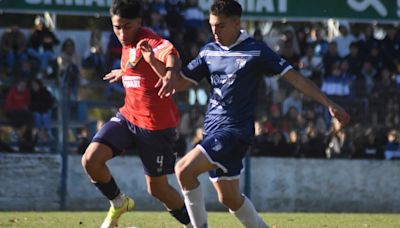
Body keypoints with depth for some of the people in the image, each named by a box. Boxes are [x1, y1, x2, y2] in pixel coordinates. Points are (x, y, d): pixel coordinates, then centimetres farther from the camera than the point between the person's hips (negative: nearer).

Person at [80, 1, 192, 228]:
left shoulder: (150, 41, -19)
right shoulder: (128, 44, 7)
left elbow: (170, 55, -43)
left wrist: (170, 75, -65)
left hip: (156, 124, -7)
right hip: (128, 116, 7)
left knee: (157, 188, 1)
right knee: (91, 159, -12)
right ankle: (119, 203, 13)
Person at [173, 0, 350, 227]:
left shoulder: (256, 51, -7)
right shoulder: (209, 51, 9)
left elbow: (294, 77, -7)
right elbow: (179, 82, 11)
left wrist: (329, 103, -11)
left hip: (236, 129, -7)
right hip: (214, 129, 7)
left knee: (184, 169, -21)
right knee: (229, 198, 11)